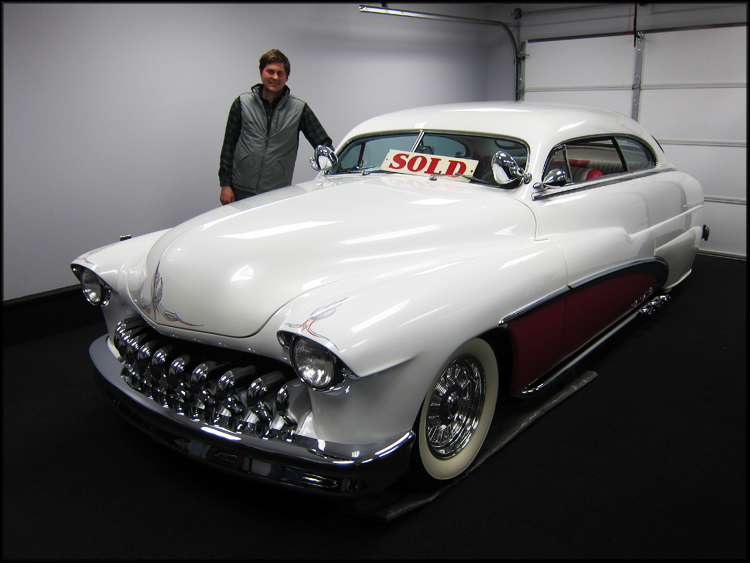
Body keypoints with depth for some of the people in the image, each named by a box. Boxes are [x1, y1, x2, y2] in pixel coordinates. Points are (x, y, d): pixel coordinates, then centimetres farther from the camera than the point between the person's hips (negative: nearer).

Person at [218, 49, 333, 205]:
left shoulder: (299, 108, 4)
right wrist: (225, 184, 3)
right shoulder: (242, 103, 5)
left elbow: (324, 144, 7)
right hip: (241, 191, 1)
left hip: (278, 193, 0)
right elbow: (228, 144, 8)